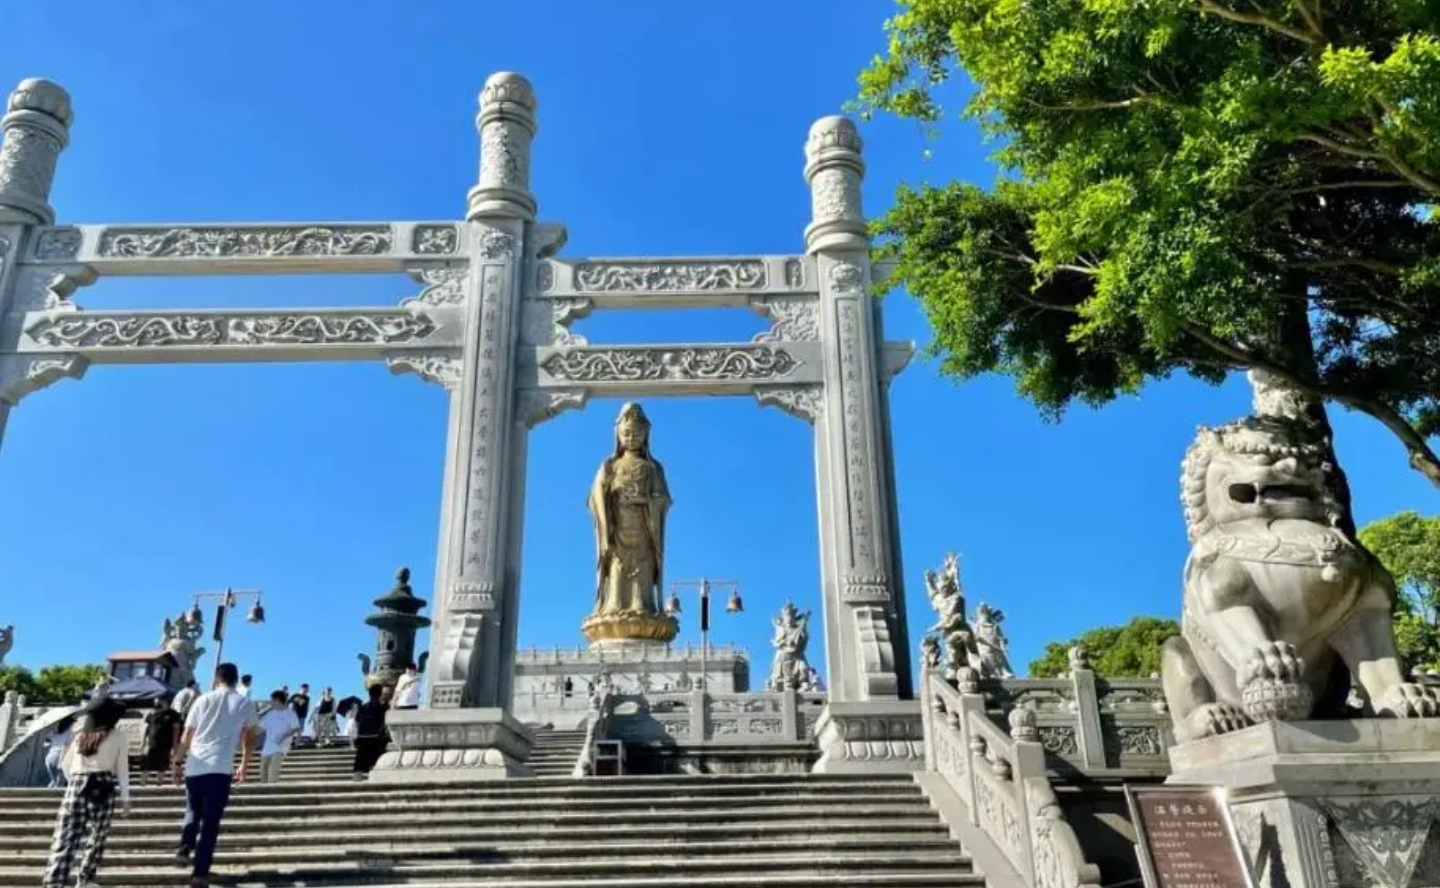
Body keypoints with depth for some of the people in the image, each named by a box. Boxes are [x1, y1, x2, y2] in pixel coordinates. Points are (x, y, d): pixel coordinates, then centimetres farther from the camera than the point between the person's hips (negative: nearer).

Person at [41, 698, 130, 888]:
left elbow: (66, 765, 23)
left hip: (77, 785, 3)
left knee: (66, 839, -5)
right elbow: (122, 768, 2)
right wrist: (125, 797, 5)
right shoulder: (119, 737, 4)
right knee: (97, 837, 13)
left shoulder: (81, 736, 15)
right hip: (103, 787, -3)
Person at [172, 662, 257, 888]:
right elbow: (249, 739, 17)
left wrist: (178, 762, 20)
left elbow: (186, 736, 9)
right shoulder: (246, 705, 9)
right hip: (220, 768, -2)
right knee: (211, 821, 1)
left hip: (194, 766, 2)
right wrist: (244, 766, 29)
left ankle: (185, 848, 6)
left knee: (193, 811, 25)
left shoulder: (203, 699, 8)